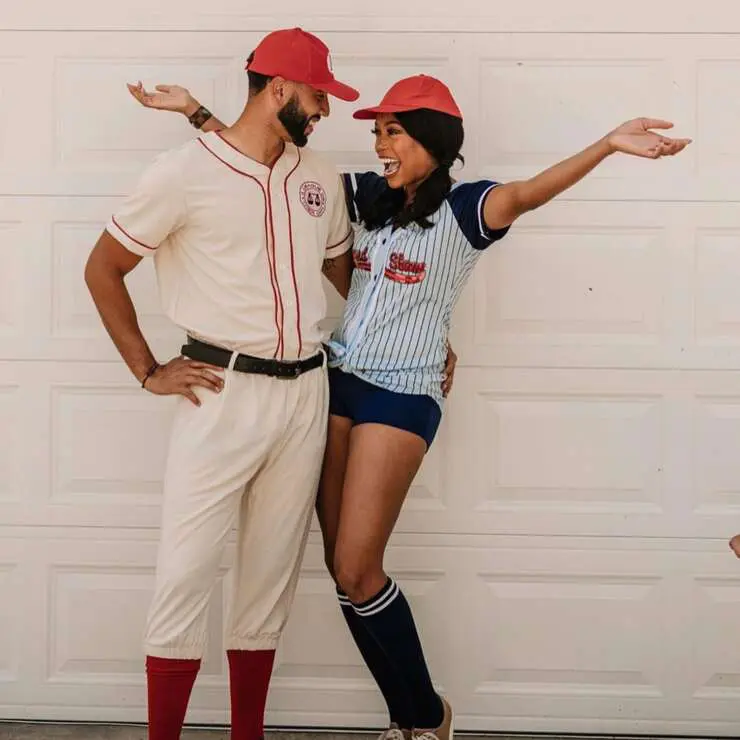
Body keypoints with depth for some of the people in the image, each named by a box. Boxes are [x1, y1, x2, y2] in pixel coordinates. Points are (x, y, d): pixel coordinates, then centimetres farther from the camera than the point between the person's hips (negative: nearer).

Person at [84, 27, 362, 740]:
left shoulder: (320, 178, 10)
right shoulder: (185, 172, -8)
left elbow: (344, 267, 25)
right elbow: (102, 268, 0)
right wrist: (148, 372, -3)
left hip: (305, 394, 5)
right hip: (222, 392, -5)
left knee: (271, 576, 10)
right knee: (185, 574, -5)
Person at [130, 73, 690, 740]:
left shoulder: (464, 209, -8)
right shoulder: (368, 195, 9)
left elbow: (528, 192, -27)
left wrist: (609, 145, -44)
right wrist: (194, 111, 7)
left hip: (401, 398, -6)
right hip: (338, 383, 6)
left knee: (355, 570, -6)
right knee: (343, 567, 7)